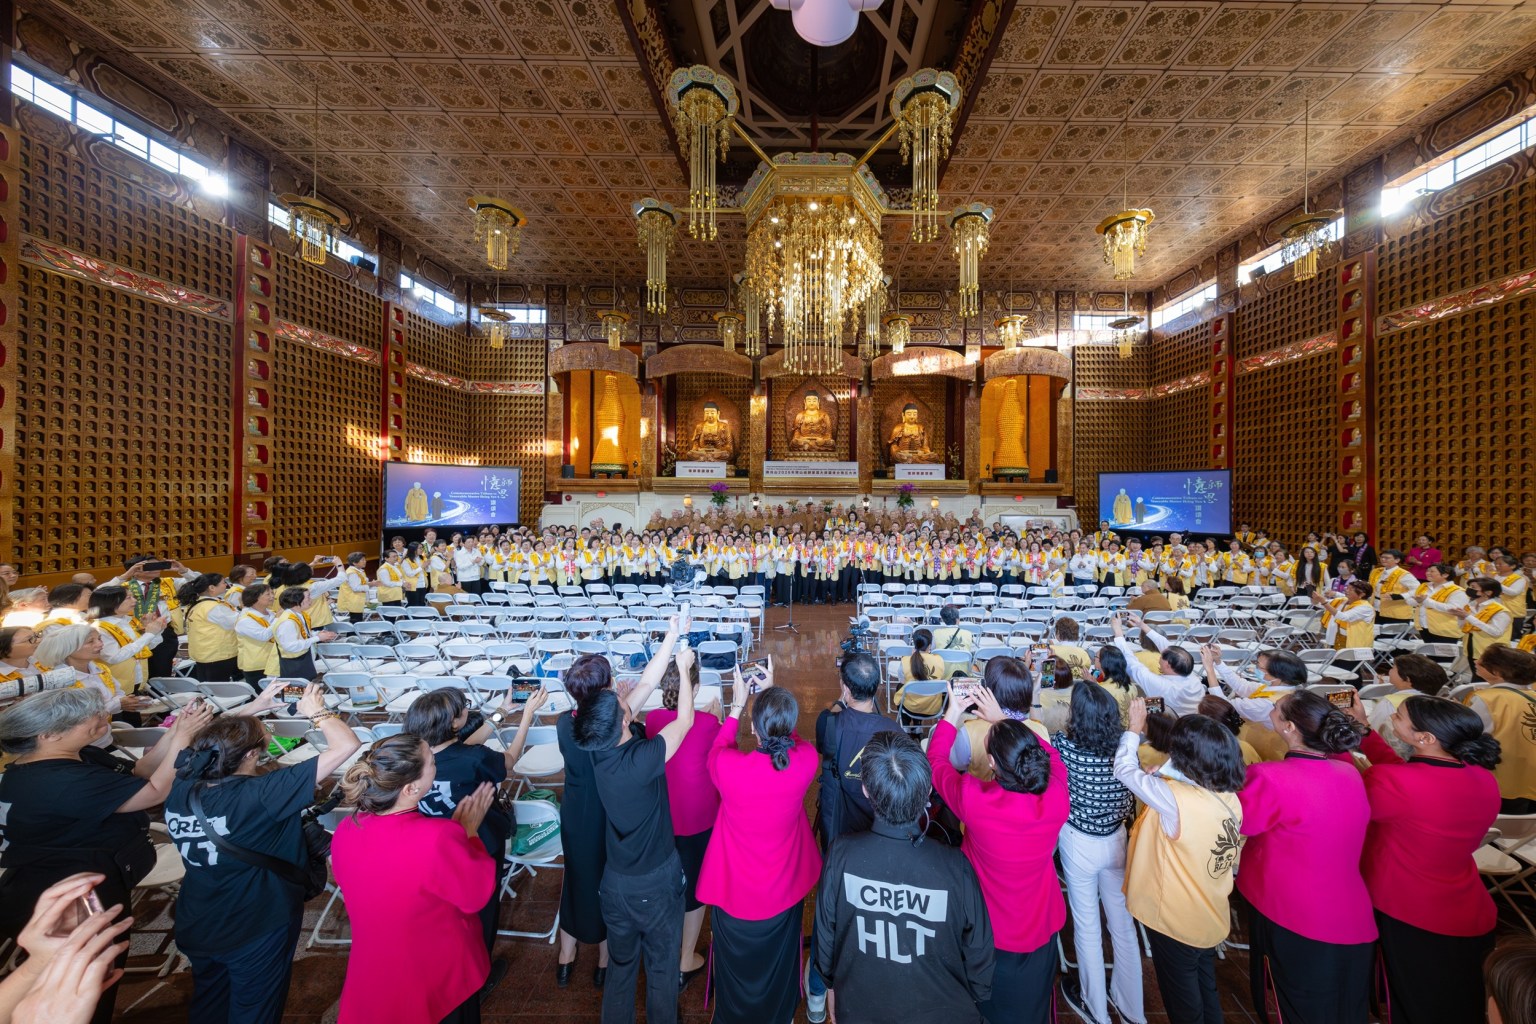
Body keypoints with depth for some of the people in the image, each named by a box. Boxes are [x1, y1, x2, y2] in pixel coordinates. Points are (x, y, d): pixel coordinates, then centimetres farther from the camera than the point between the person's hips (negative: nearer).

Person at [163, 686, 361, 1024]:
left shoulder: (182, 785, -17)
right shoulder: (260, 794, -34)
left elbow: (209, 739, 5)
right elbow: (347, 745, -36)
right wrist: (317, 711, -21)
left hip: (195, 929, 6)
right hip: (256, 933, -6)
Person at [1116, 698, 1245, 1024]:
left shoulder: (1176, 799, -34)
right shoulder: (1231, 799, -11)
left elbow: (1125, 769, -21)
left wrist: (1134, 729, -7)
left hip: (1175, 924, -6)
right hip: (1213, 921, 6)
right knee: (1206, 991, 28)